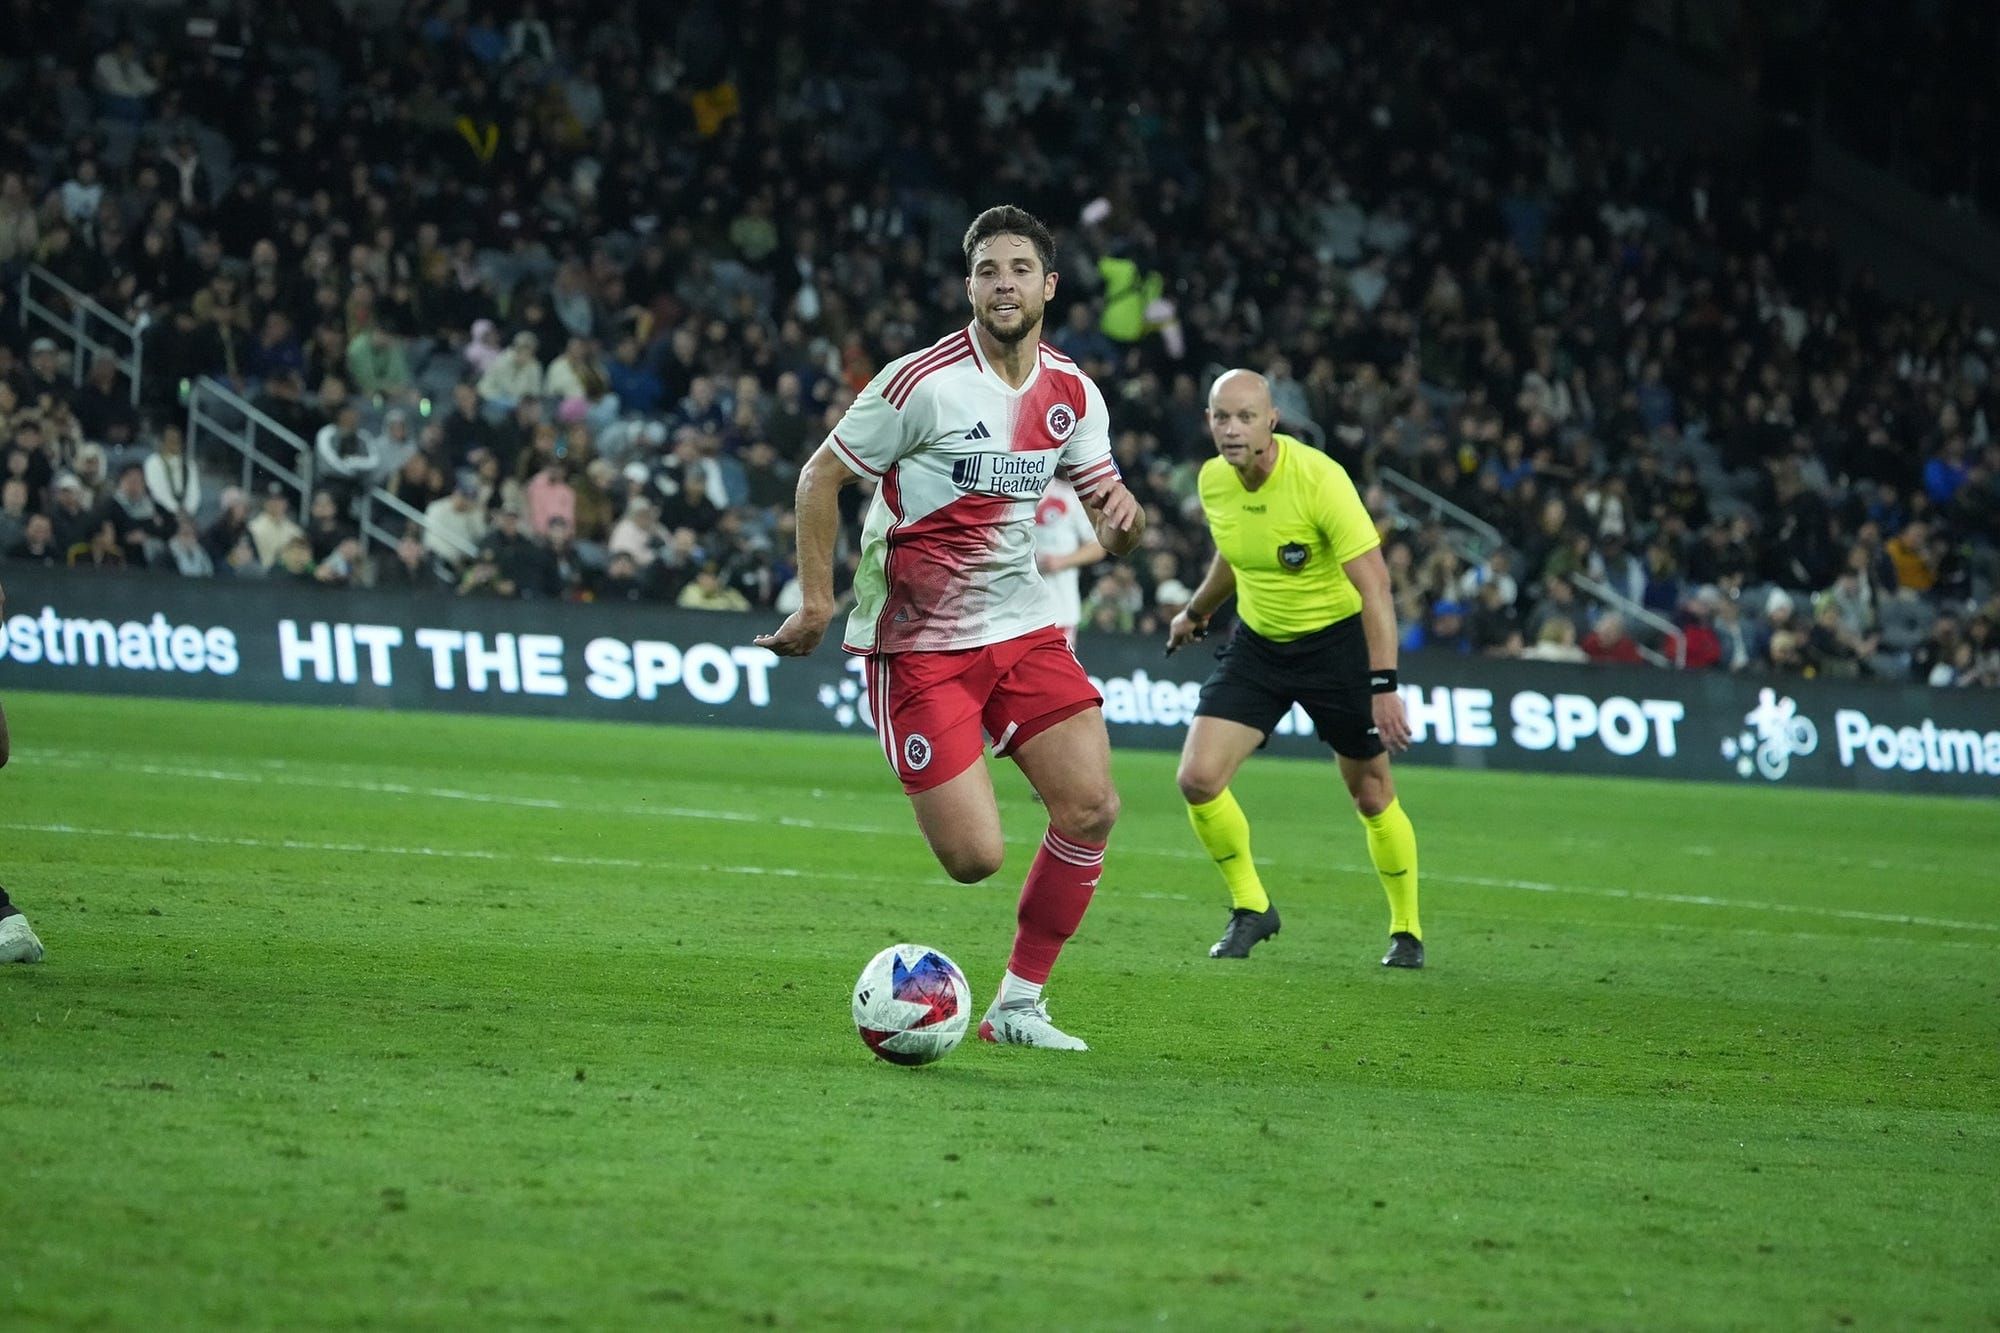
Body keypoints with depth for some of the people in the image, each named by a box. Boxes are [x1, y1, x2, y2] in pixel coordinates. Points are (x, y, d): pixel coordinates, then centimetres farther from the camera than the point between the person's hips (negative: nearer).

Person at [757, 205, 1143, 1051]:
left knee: (1091, 808, -9)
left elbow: (1110, 528, 9)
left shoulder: (1072, 394, 4)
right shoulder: (922, 382, -14)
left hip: (1023, 630, 6)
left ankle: (1018, 1005, 4)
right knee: (976, 859, -13)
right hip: (919, 646, -6)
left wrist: (1123, 517, -15)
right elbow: (820, 478, -5)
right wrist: (816, 602, -10)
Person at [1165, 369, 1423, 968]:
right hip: (1257, 643, 5)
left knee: (1371, 793, 4)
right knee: (1198, 779, -11)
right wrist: (1196, 612, 32)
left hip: (1336, 640, -5)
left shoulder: (1319, 479, -25)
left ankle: (1407, 930, 24)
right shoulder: (1213, 481, -7)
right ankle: (1250, 908, 10)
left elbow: (1374, 586, -25)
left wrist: (1383, 685, -32)